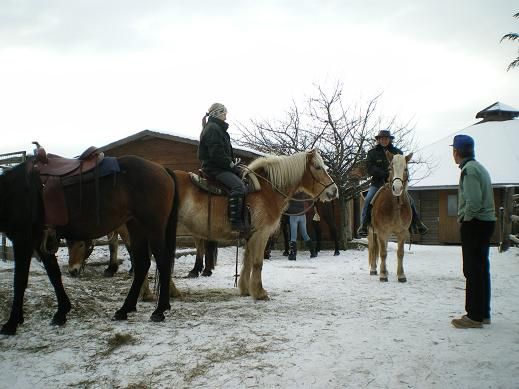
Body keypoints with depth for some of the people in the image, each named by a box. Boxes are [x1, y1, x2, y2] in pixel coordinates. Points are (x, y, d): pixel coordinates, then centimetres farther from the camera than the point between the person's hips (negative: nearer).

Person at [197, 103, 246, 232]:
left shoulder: (218, 128, 23)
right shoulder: (213, 128, -10)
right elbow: (217, 154, -20)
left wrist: (233, 163, 9)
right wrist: (232, 165, -15)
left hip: (219, 166, 11)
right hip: (215, 168, -11)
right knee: (238, 185, -27)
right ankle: (236, 222, -31)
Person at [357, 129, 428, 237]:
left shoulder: (397, 152, 10)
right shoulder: (372, 153, 4)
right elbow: (370, 169, -7)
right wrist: (385, 173, -20)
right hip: (378, 182, -2)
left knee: (409, 200, -10)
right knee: (368, 200, -25)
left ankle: (416, 224, 4)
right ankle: (364, 225, -19)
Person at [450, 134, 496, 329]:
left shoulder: (469, 169, -16)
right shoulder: (479, 167, 16)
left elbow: (474, 201, -26)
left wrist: (464, 219, -11)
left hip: (474, 225, -10)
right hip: (486, 222, 10)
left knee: (473, 271, -4)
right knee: (481, 269, 15)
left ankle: (475, 316, 1)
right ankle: (483, 313, 24)